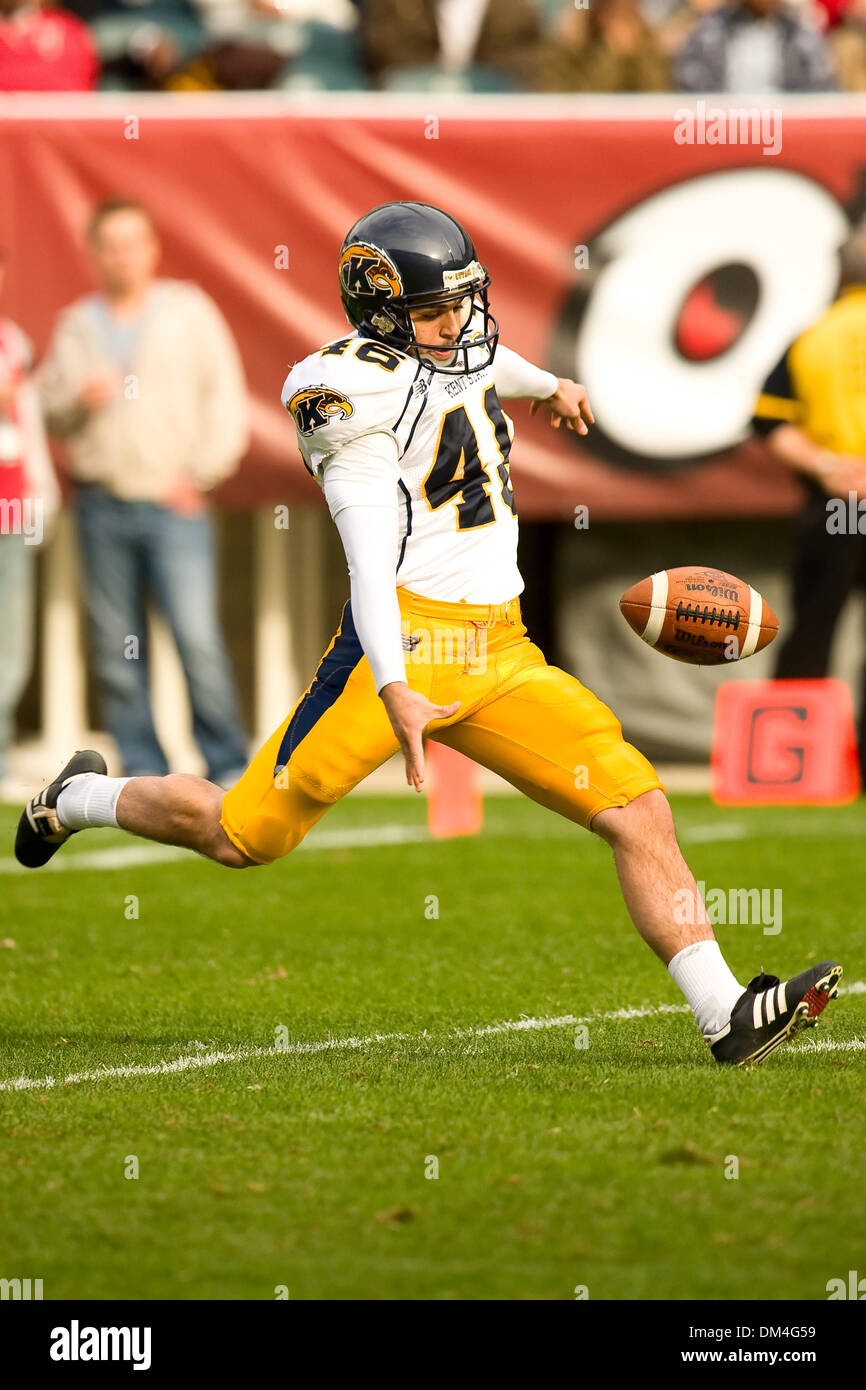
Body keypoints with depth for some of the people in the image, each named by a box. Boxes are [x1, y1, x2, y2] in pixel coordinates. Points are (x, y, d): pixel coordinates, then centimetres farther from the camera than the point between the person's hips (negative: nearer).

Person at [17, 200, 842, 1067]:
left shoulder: (451, 348, 13)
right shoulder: (360, 394, -12)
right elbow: (369, 559, -21)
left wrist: (545, 385, 62)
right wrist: (394, 690, -32)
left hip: (499, 654, 7)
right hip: (408, 639, -7)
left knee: (639, 812, -6)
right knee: (244, 837, -1)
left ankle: (726, 1017, -8)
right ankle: (78, 799, 28)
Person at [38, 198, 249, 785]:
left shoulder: (189, 311, 6)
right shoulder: (78, 325, 13)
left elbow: (225, 400, 4)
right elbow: (52, 411, 14)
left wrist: (199, 475, -5)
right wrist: (80, 400, -8)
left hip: (173, 502, -3)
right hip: (103, 506, 3)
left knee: (198, 637, -15)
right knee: (116, 648, 1)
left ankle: (228, 765, -8)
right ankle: (143, 769, 7)